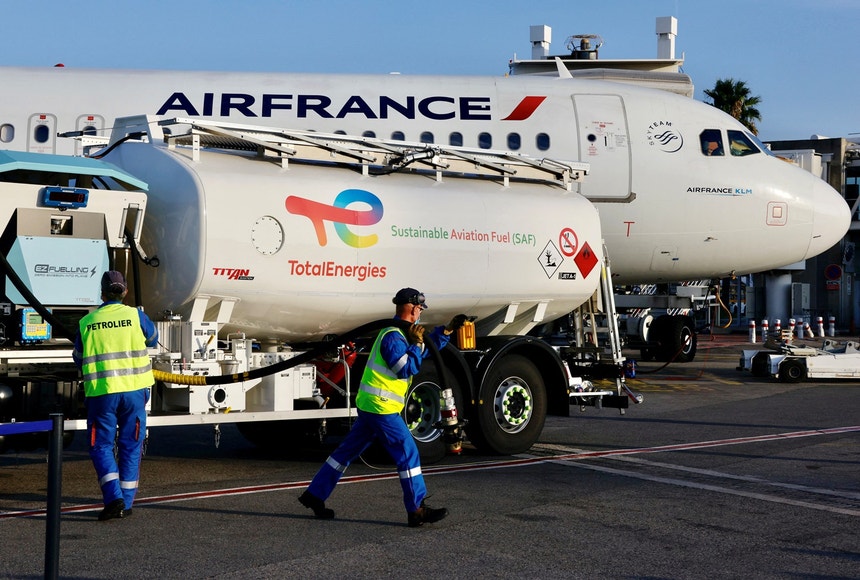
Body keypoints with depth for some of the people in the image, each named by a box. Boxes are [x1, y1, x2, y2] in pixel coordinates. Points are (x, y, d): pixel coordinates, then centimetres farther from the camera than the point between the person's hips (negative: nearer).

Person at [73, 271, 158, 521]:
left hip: (101, 393, -1)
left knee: (101, 446, 7)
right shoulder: (135, 315, 1)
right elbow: (153, 339, 20)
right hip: (133, 390, 1)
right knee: (130, 447, 12)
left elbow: (78, 359, 15)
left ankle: (114, 498, -11)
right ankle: (126, 502, 13)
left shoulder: (87, 322, 3)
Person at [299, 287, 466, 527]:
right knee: (407, 452, -7)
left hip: (371, 405, 10)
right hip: (381, 407, -10)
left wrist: (447, 330, 20)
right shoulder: (393, 336, -15)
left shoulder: (400, 332, 17)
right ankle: (417, 510, -5)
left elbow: (425, 349, 27)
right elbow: (408, 368, -20)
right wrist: (416, 343, -10)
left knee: (348, 450, 14)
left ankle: (314, 495, 19)